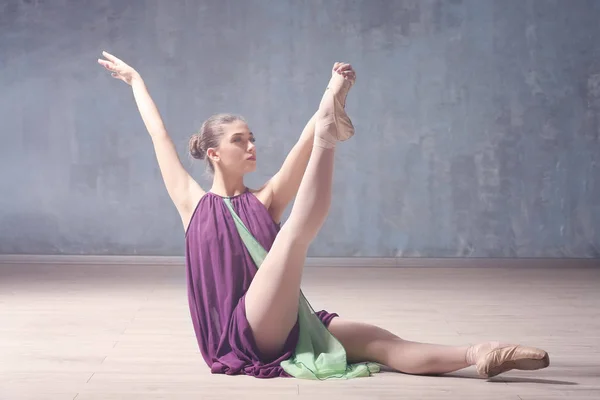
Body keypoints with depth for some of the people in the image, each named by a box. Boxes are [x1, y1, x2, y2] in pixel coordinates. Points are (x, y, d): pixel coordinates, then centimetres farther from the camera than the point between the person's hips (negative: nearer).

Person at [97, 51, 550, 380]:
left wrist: (333, 96, -12)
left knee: (379, 342, -21)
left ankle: (476, 354, -39)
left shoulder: (265, 200, 16)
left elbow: (301, 146, 2)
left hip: (281, 328, 4)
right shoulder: (193, 202, 10)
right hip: (240, 334, -4)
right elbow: (160, 136, 16)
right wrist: (136, 79, 23)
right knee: (296, 231, -24)